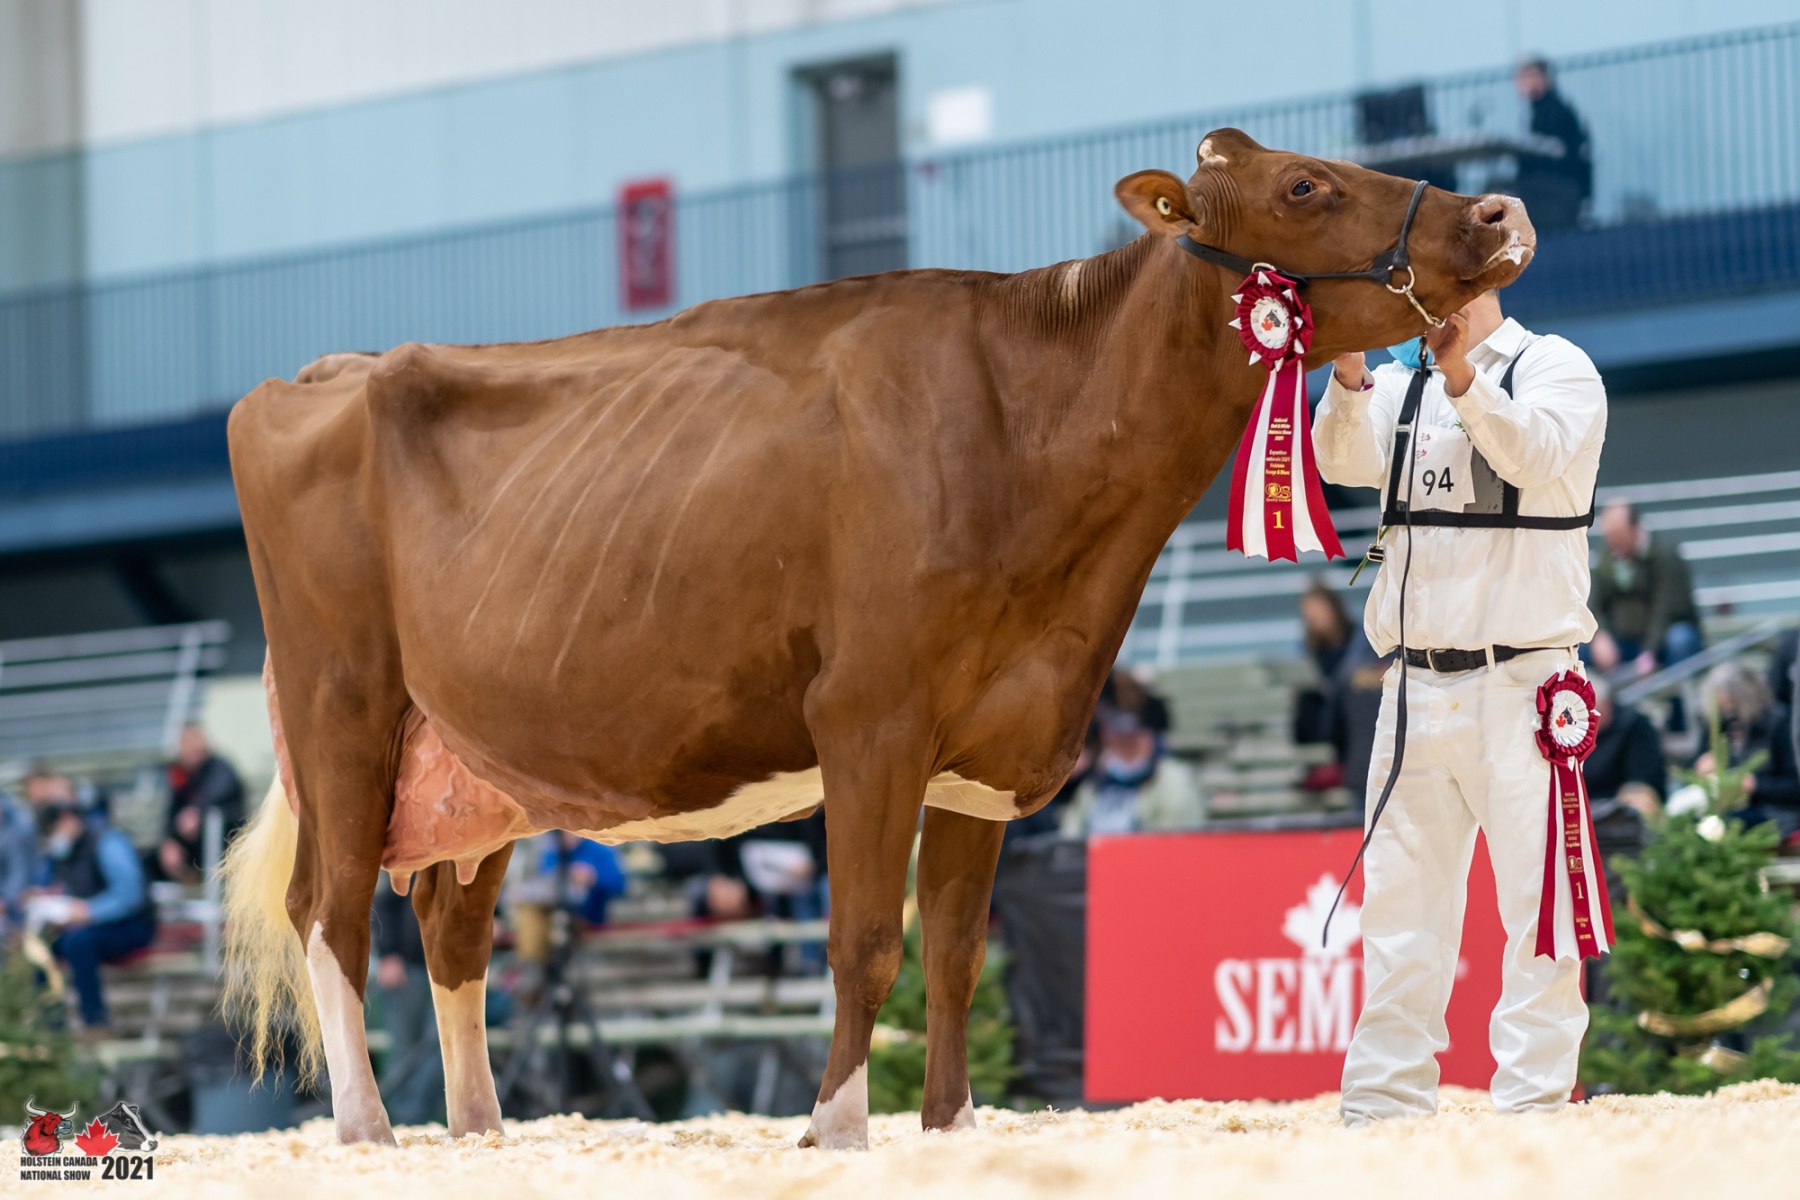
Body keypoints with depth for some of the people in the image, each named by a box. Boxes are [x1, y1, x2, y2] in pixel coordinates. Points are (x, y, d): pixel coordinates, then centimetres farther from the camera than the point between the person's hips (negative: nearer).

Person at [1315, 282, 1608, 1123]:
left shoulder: (1554, 369, 1)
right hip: (1415, 682, 5)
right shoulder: (1400, 387, 15)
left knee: (1536, 896, -8)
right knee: (1400, 896, 6)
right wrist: (1348, 380, -24)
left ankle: (1535, 1103, -6)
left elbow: (1534, 454, -20)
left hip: (1520, 681, -5)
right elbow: (1345, 460, -5)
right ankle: (1384, 1103, 10)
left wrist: (1461, 374, -35)